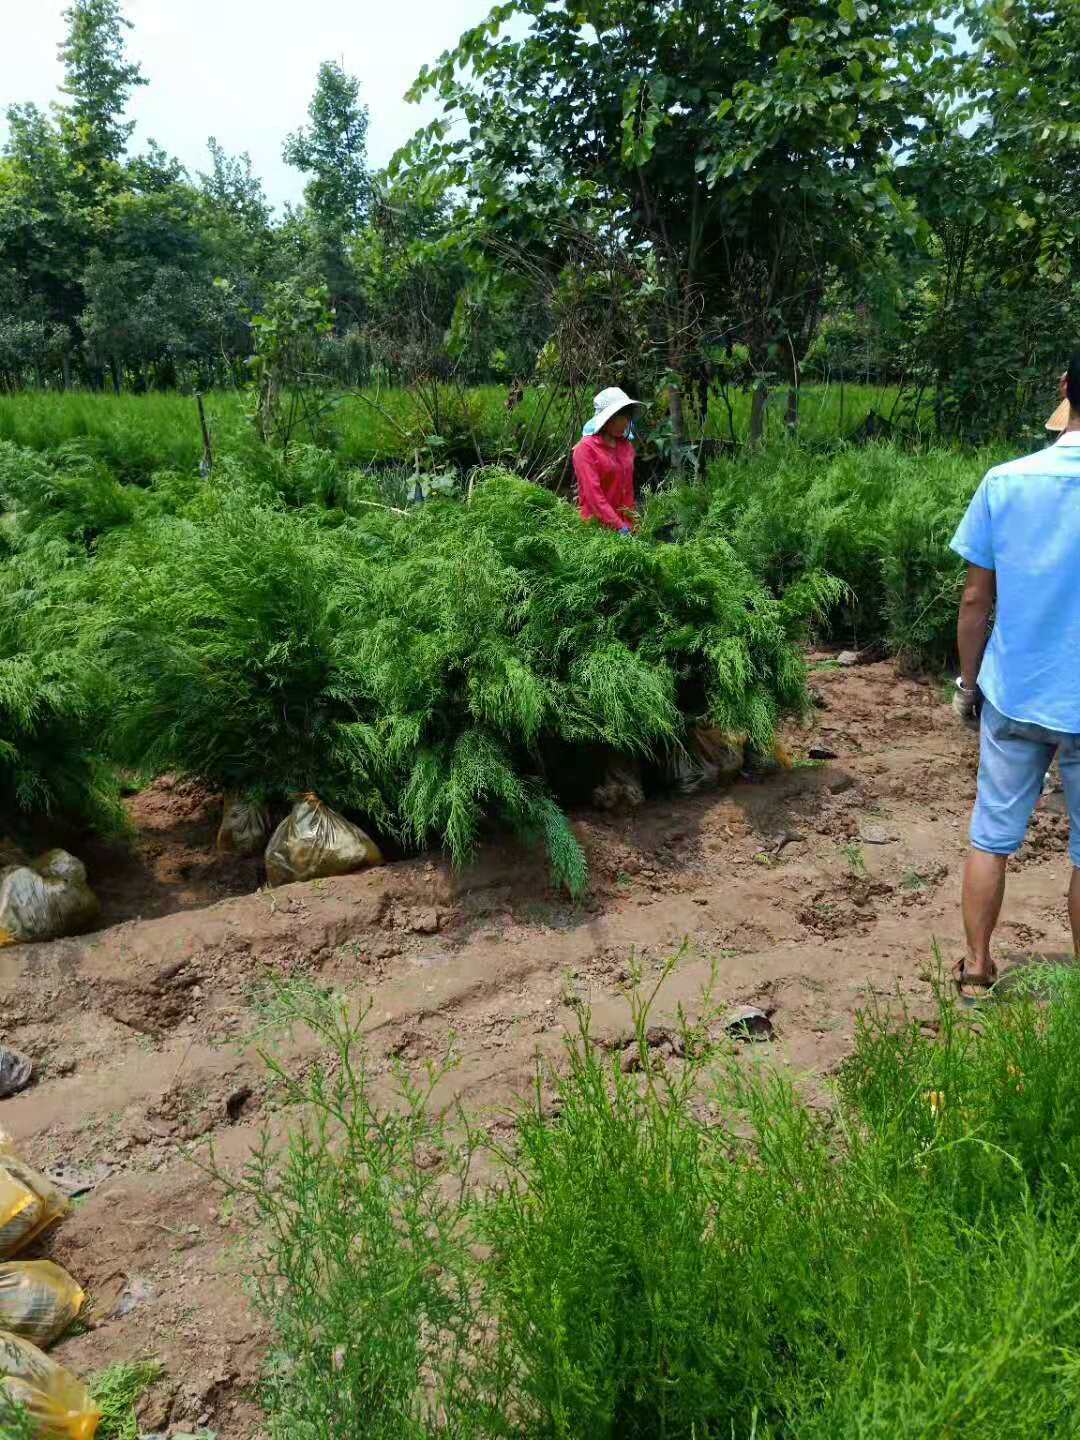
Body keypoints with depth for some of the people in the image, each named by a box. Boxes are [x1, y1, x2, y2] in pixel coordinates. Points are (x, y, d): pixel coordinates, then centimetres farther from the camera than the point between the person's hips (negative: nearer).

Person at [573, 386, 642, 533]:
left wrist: (630, 525, 5)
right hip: (597, 523, -5)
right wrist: (619, 527, -20)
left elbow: (628, 489, 15)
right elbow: (593, 493, -14)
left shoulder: (626, 445, 11)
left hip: (625, 523, 5)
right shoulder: (586, 448, -6)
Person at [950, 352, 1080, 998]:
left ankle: (976, 969, 24)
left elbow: (976, 598, -2)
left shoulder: (1004, 482, -7)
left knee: (992, 838, 14)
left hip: (1012, 698, 2)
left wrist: (969, 682, 10)